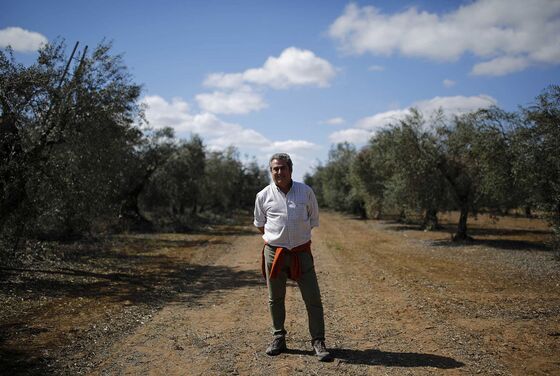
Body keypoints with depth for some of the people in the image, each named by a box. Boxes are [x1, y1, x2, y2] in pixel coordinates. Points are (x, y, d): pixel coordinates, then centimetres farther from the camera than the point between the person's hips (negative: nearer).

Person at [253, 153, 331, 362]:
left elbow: (313, 221, 10)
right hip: (274, 252, 1)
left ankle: (318, 342, 11)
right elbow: (259, 224, 14)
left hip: (301, 252, 0)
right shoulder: (263, 196, 0)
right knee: (275, 299, 11)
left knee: (313, 298, -1)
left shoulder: (306, 192, -1)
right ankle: (278, 339, 27)